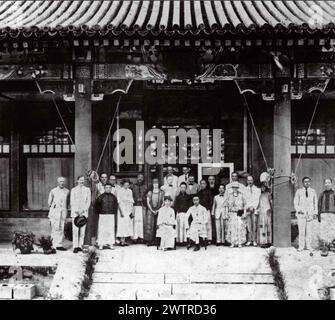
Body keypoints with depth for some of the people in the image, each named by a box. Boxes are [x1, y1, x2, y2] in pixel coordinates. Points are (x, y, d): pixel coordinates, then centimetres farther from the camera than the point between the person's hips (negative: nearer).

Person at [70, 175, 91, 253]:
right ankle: (75, 247, -9)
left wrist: (83, 210, -8)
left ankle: (80, 246, 3)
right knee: (75, 230, -8)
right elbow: (72, 202, 4)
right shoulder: (73, 190, 8)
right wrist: (76, 211, -9)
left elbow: (88, 202, 5)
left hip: (84, 212, 1)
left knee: (82, 230, -1)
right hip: (75, 212, -1)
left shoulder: (87, 190, 9)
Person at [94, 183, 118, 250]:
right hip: (102, 215, -2)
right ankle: (101, 245, 2)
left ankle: (110, 244, 7)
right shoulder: (101, 197, 0)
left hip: (111, 215, 2)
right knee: (102, 230, -3)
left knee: (111, 230, 1)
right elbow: (96, 205, 7)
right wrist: (98, 213, 3)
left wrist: (115, 214, 8)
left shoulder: (113, 197, 7)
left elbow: (116, 206, 16)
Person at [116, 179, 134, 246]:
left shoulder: (130, 191, 13)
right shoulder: (119, 191, -4)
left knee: (128, 224, 2)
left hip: (129, 211, 5)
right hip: (122, 209, -5)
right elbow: (119, 202, -8)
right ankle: (121, 240, -3)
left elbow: (131, 202, 12)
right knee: (122, 224, -7)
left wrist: (132, 211, 6)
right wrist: (121, 211, -15)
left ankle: (124, 240, 7)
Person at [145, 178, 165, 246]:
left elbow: (163, 202, 2)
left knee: (158, 225, -6)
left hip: (159, 211, -1)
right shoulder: (149, 192, 8)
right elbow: (148, 202, 4)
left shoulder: (161, 192, 5)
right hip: (150, 210, 1)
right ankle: (150, 241, -2)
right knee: (149, 225, -5)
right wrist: (152, 210, -6)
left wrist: (158, 210, -8)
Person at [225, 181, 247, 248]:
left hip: (239, 214, -2)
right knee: (232, 228, -2)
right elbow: (227, 205, 12)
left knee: (240, 227, -7)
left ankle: (240, 243, -1)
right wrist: (227, 213, 5)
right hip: (232, 214, 2)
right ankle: (232, 243, 2)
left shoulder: (241, 196, 3)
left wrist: (243, 213, -3)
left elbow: (244, 205, 5)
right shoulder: (229, 196, 10)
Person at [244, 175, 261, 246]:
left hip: (255, 209, -1)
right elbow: (244, 199, 9)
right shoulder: (244, 189, 15)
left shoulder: (257, 189, 13)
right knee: (248, 224, -6)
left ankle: (254, 240, -7)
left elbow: (257, 199, 6)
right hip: (247, 209, 1)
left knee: (254, 224, -8)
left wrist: (253, 207, -5)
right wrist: (248, 207, -3)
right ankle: (249, 240, -5)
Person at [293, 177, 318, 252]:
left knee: (309, 230, -1)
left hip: (310, 214, 1)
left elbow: (315, 203, 15)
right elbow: (296, 203, 8)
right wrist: (298, 210, -6)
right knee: (301, 230, -6)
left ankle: (308, 246, 5)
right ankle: (301, 246, -1)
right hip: (301, 213, -1)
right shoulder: (299, 191, 6)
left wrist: (315, 213, 7)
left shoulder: (313, 191, 10)